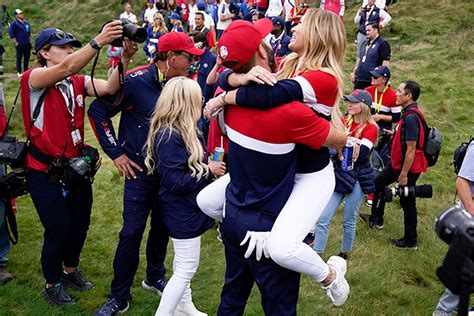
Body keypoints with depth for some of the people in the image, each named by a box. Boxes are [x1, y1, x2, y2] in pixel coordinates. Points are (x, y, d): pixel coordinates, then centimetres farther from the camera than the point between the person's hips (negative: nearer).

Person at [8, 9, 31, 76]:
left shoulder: (26, 22, 12)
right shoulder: (14, 23, -6)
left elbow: (29, 32, 23)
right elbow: (11, 34, -8)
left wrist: (29, 40, 16)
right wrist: (15, 43, -11)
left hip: (27, 44, 6)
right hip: (19, 45, -6)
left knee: (27, 57, 9)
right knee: (19, 58, -1)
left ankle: (25, 70, 20)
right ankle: (19, 72, 6)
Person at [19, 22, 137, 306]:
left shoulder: (77, 82, 5)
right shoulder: (33, 78, -12)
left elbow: (110, 88, -12)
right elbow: (66, 68, -32)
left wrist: (125, 58, -28)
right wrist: (98, 42, -42)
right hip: (45, 173, -6)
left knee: (80, 223, 15)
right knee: (58, 229, 2)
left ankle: (70, 270, 43)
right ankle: (52, 285, 27)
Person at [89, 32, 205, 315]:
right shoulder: (136, 81, -16)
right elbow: (98, 111, -11)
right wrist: (116, 153, -10)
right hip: (141, 171, -5)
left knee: (162, 226, 16)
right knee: (132, 232, -2)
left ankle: (155, 277, 38)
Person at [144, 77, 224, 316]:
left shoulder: (185, 130, 3)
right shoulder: (169, 136, -26)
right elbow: (175, 181, -27)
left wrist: (210, 166, -4)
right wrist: (208, 170, -20)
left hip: (187, 207, 10)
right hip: (182, 210, -10)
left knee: (183, 262, 23)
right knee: (187, 267, -2)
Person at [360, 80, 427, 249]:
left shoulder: (410, 118, -27)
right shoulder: (408, 113, 4)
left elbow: (411, 149, -27)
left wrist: (404, 175, -23)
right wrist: (394, 135, 8)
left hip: (408, 168, -10)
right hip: (397, 164, 10)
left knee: (407, 203, 3)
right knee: (378, 183, 24)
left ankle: (410, 241, 18)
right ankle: (376, 219, 41)